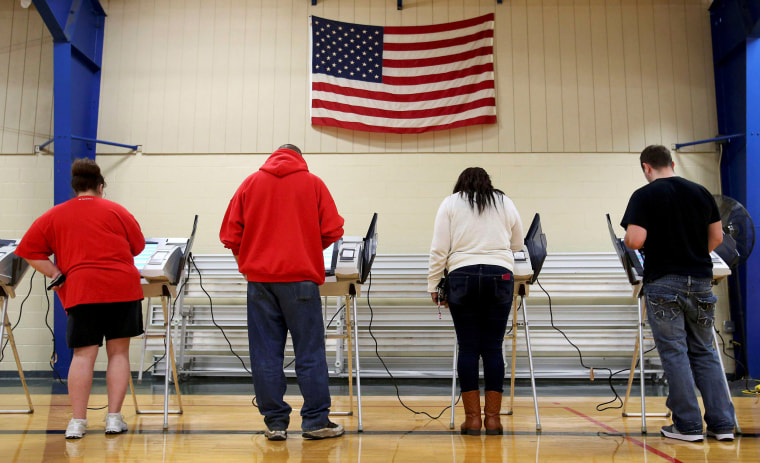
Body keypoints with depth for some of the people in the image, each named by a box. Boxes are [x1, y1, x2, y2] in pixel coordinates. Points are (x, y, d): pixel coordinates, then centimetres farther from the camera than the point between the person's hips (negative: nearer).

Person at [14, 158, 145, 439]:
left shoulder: (53, 216, 11)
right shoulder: (116, 211, 7)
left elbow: (29, 252, 7)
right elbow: (138, 246, 12)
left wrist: (54, 273, 7)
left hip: (81, 289, 1)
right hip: (122, 286, 0)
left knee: (83, 354, 3)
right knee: (119, 352, 5)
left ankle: (78, 422, 1)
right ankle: (114, 418, 7)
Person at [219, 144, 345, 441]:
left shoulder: (251, 183, 10)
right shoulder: (312, 183, 5)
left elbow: (230, 234, 5)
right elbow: (332, 230, -1)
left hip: (259, 278, 2)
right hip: (300, 277, -2)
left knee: (266, 353, 6)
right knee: (309, 351, 4)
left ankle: (275, 422, 10)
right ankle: (316, 421, 8)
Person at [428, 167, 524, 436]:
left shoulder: (450, 203, 10)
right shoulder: (505, 203, 16)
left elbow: (439, 249, 2)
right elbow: (517, 244, 24)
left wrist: (433, 284, 6)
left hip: (462, 276, -1)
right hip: (499, 276, 1)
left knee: (468, 347, 3)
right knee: (493, 348, 4)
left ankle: (472, 417, 5)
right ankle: (493, 417, 6)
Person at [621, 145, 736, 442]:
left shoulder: (644, 196, -8)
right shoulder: (702, 193, 8)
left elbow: (635, 240, -18)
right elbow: (717, 237, 12)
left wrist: (627, 242, 4)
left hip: (663, 282, -5)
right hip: (700, 279, 5)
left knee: (674, 352, 2)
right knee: (704, 352, 14)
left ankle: (688, 425, 7)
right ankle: (722, 424, 15)